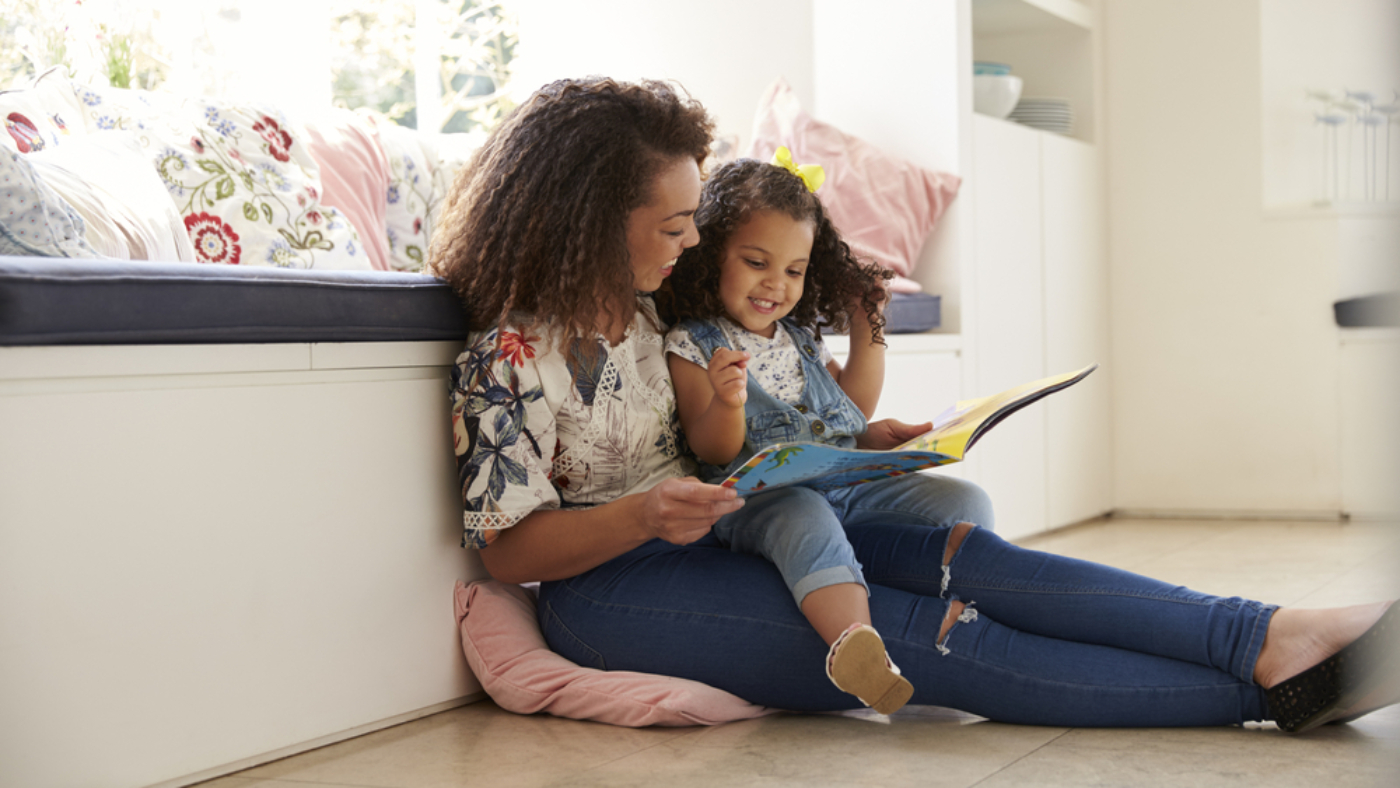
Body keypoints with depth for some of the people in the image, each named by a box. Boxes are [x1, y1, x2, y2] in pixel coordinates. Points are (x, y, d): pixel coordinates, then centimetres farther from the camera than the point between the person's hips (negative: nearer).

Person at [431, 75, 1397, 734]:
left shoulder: (640, 307, 10)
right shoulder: (511, 356, -14)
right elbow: (509, 549, -15)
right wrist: (645, 514, -29)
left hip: (713, 538, 8)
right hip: (613, 586, -7)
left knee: (961, 552, -18)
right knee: (941, 638, -22)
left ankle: (1272, 636, -27)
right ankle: (1267, 687, -26)